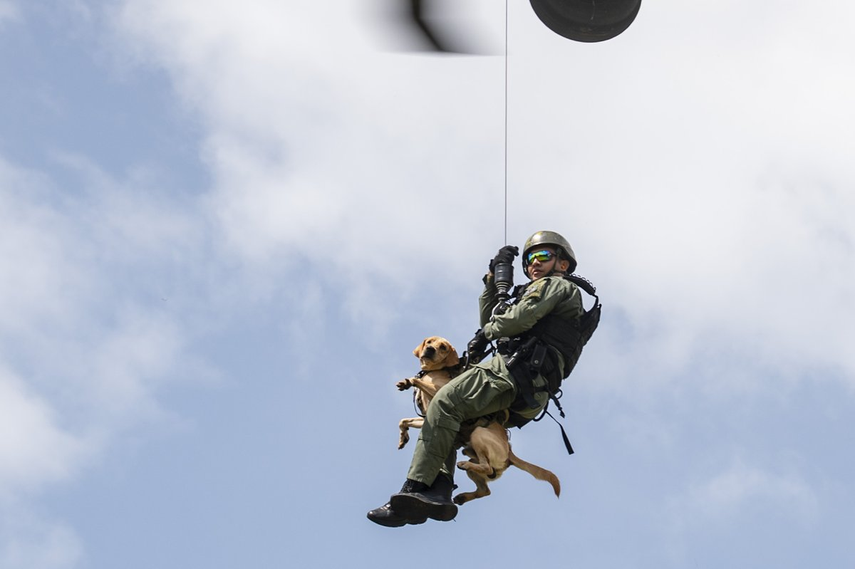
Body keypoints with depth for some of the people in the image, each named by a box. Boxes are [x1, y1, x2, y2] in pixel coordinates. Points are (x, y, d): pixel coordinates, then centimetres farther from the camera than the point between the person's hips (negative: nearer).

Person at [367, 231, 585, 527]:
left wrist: (487, 333, 8)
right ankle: (439, 490, -12)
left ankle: (415, 489, -32)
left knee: (445, 403, -23)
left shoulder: (556, 285, 9)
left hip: (516, 371, -10)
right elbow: (489, 318, 38)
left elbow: (519, 319, -8)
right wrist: (494, 277, 31)